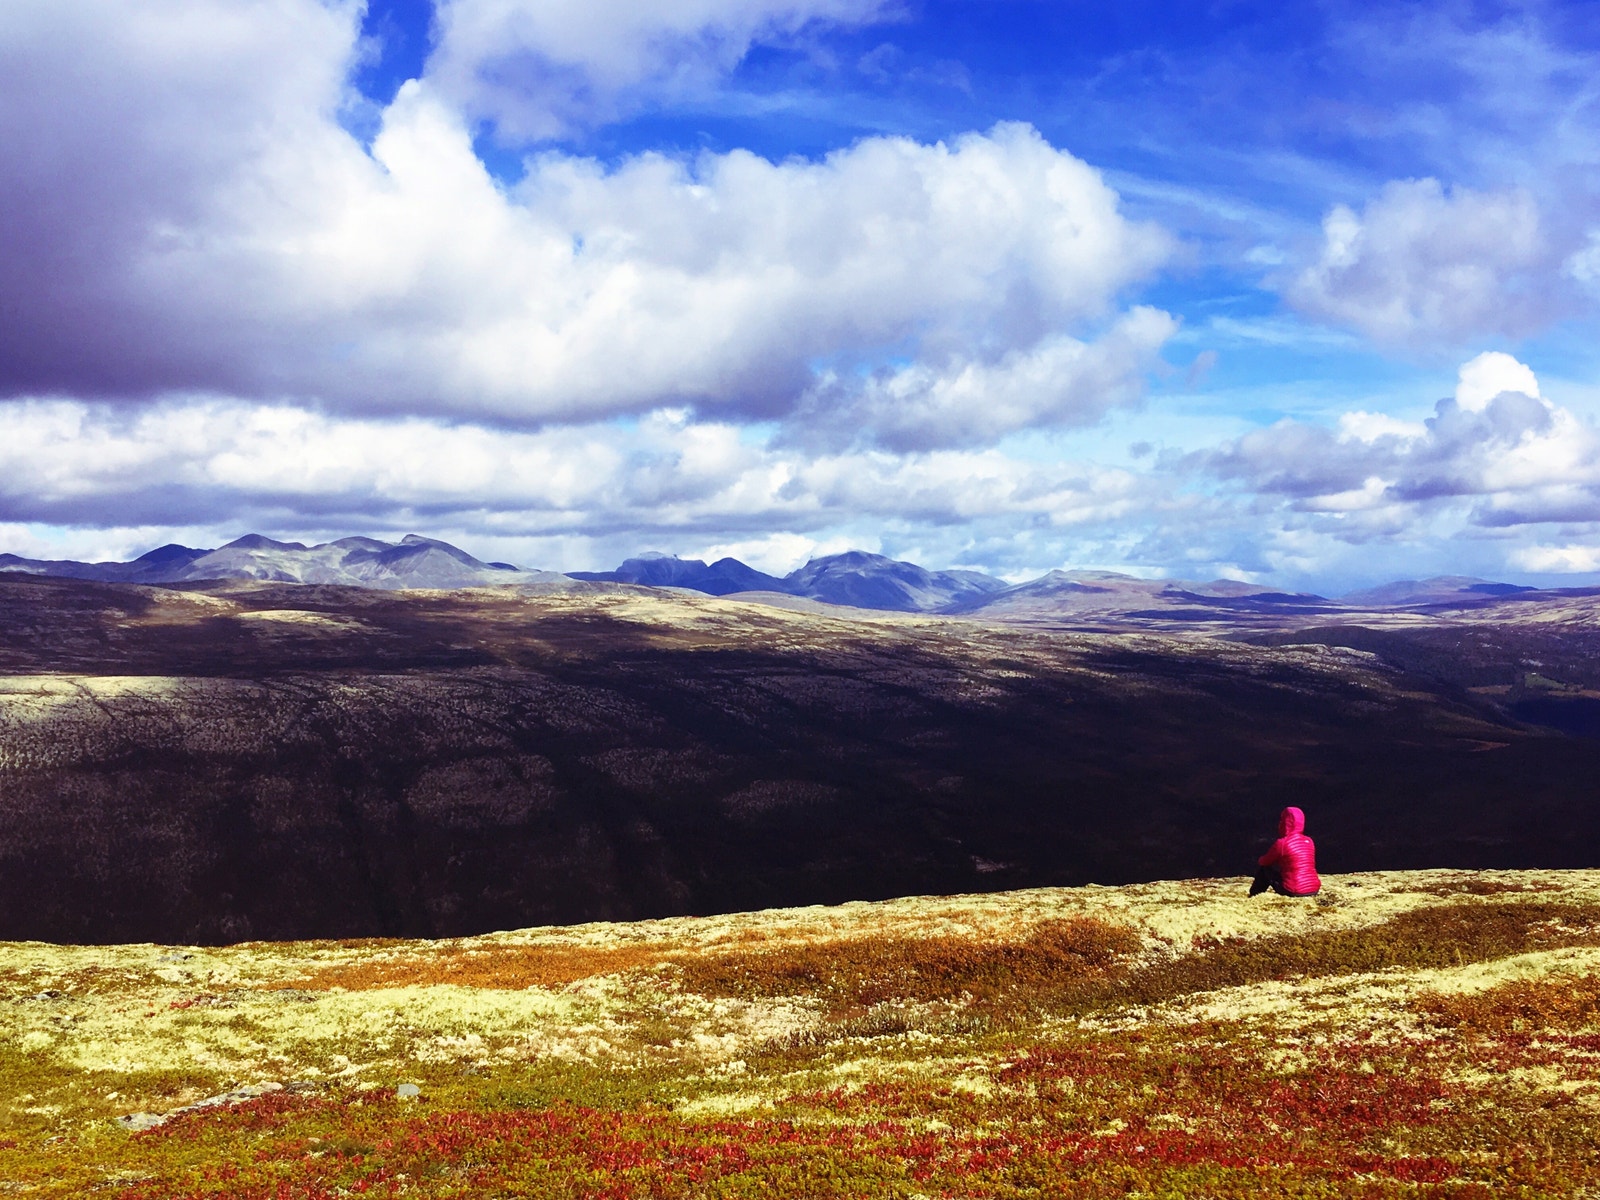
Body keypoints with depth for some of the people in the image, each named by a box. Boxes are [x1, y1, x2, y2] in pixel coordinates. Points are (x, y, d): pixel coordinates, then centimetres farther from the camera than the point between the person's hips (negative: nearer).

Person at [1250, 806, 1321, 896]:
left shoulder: (1282, 843, -11)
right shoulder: (1309, 841, 7)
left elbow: (1264, 862, 6)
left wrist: (1259, 860, 30)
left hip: (1294, 891, -5)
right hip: (1314, 890, 6)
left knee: (1265, 869, 17)